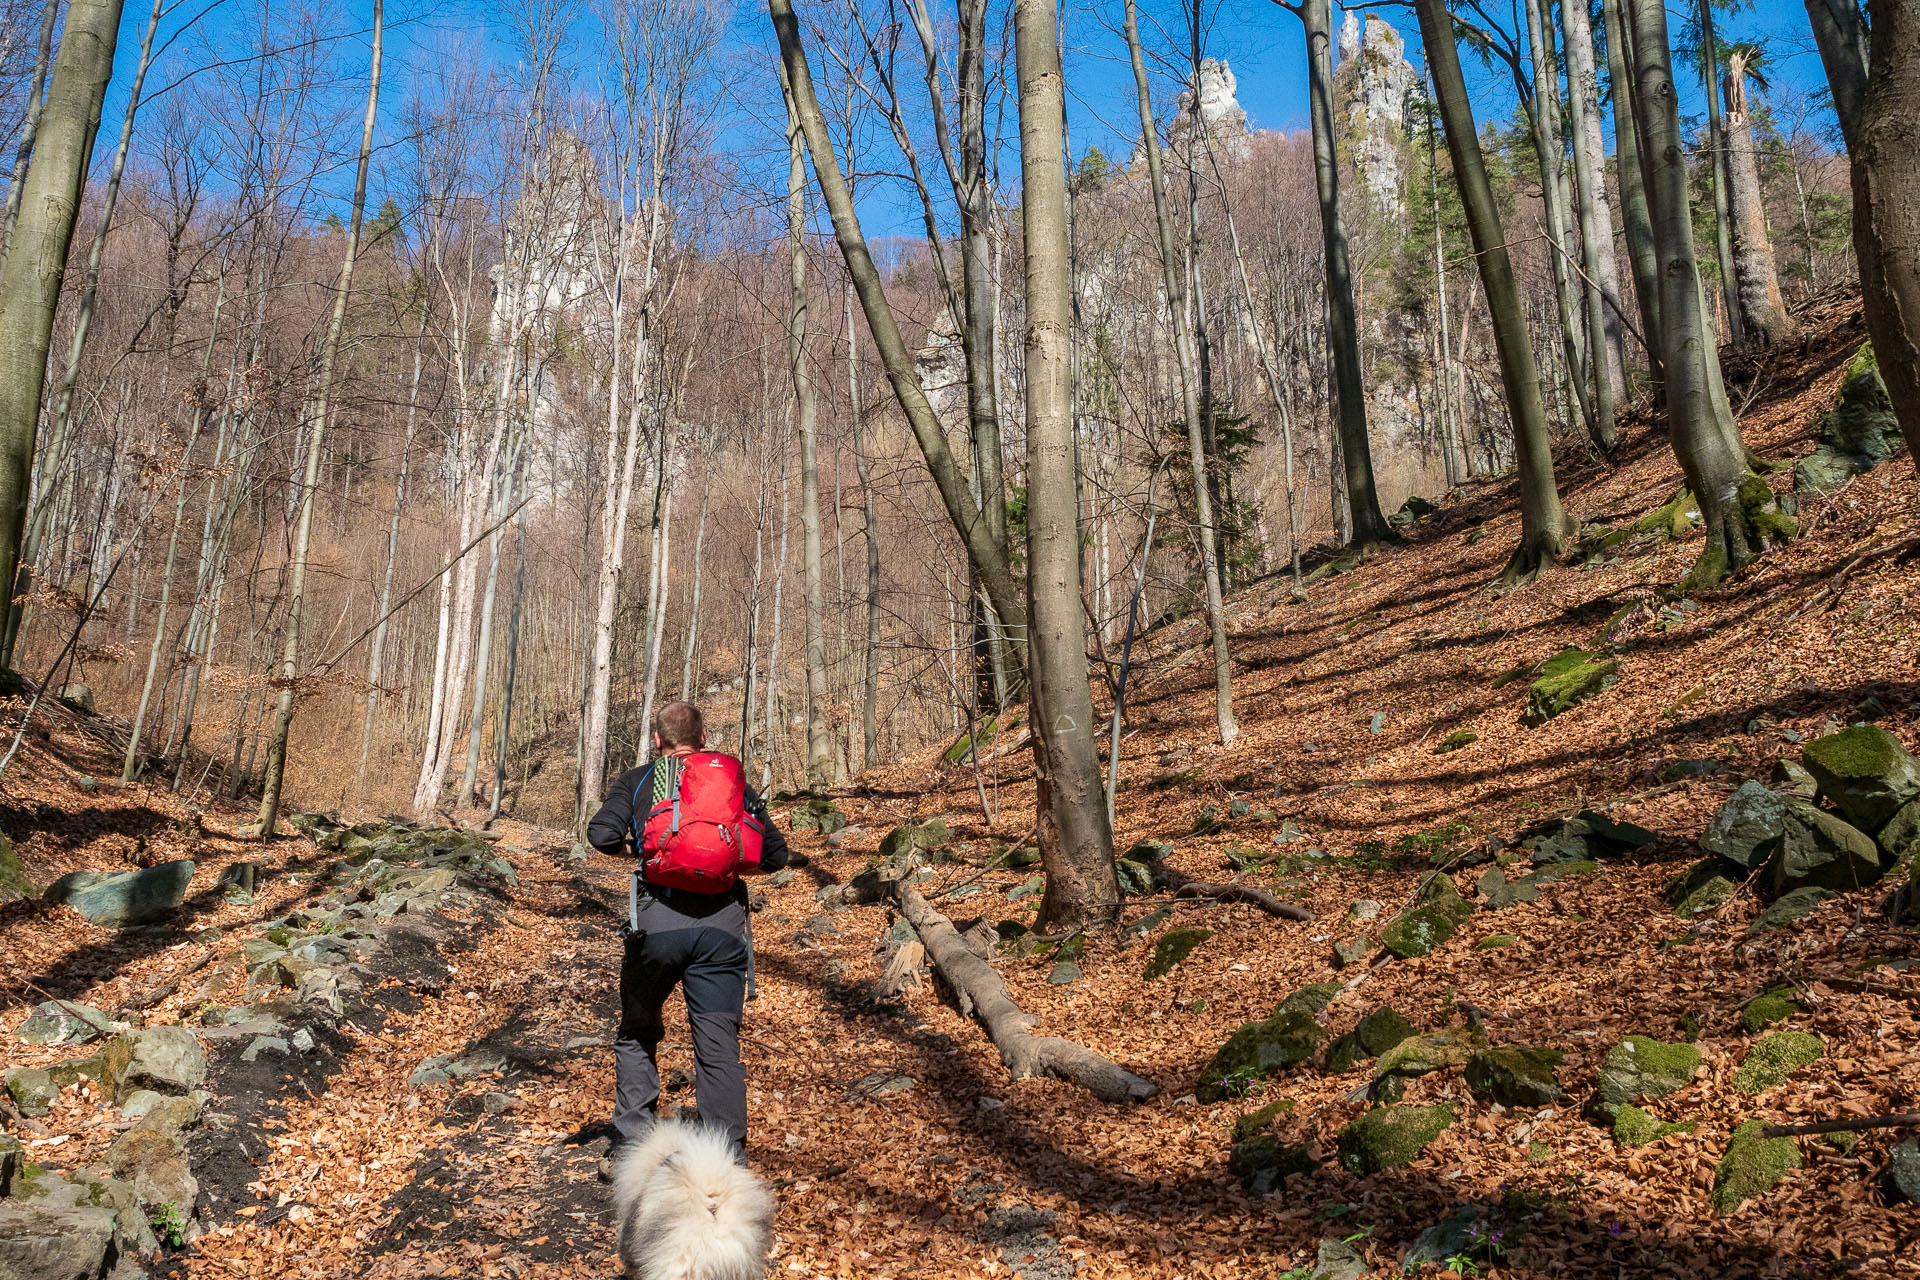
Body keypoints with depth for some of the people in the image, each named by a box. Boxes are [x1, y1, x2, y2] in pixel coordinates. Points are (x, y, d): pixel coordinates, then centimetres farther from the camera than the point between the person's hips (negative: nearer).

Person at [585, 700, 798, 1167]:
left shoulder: (638, 781, 12)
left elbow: (601, 835, -4)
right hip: (723, 923, 1)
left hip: (658, 919, 0)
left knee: (637, 1033, 21)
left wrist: (630, 847, 18)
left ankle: (631, 1147, 19)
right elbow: (775, 855, 13)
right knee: (719, 1047, 4)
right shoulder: (733, 780, 17)